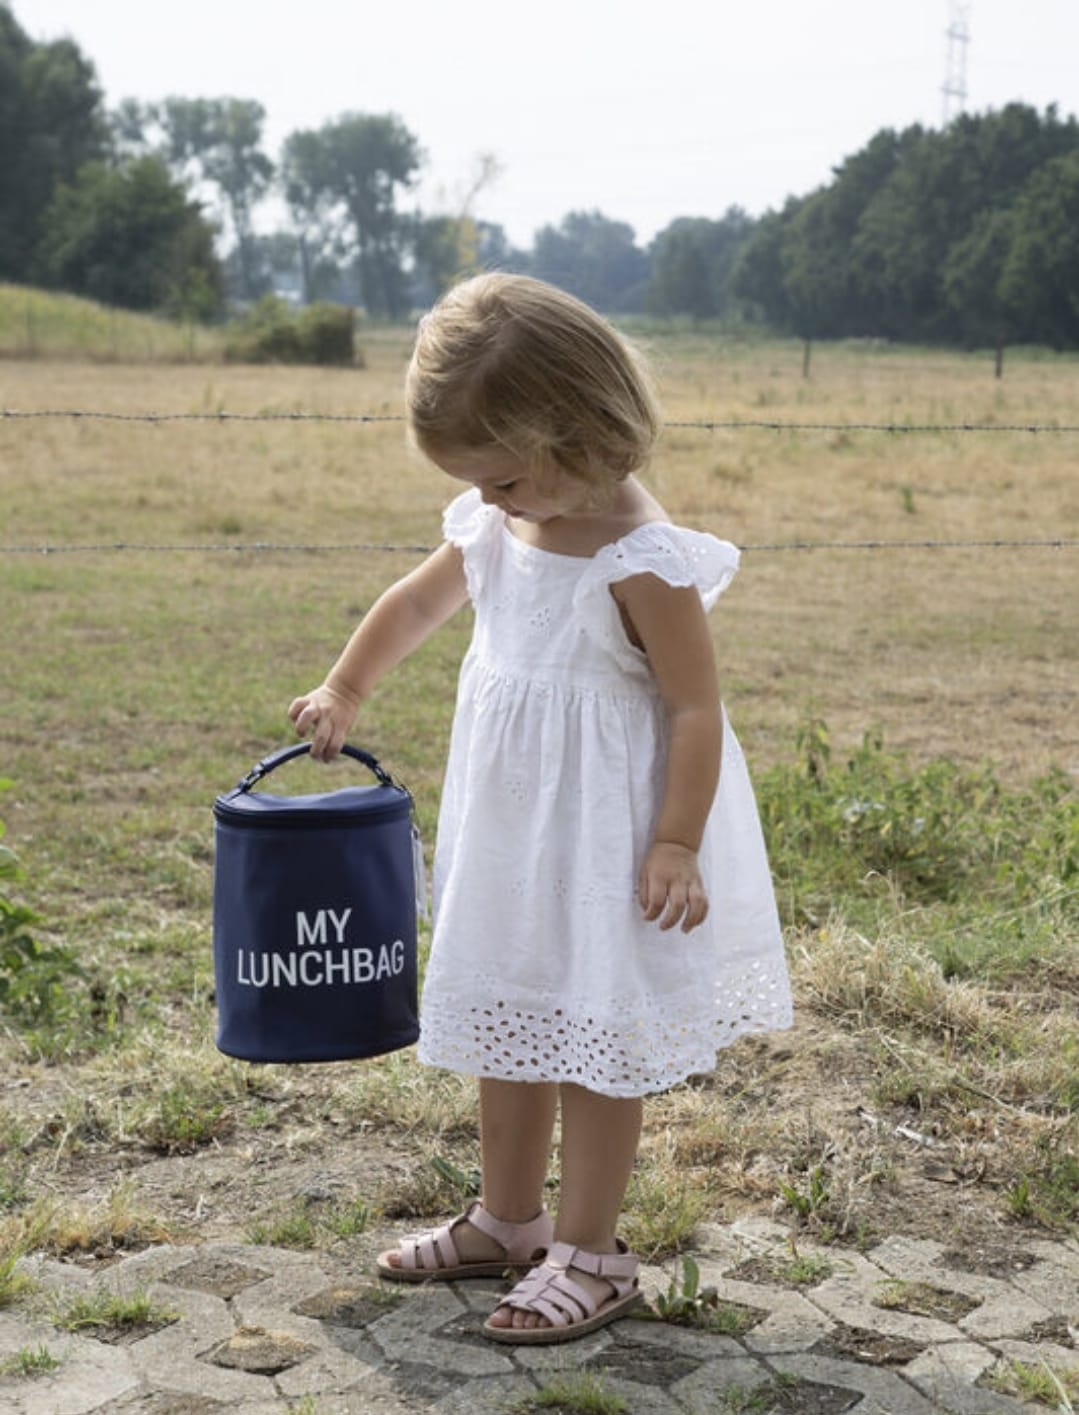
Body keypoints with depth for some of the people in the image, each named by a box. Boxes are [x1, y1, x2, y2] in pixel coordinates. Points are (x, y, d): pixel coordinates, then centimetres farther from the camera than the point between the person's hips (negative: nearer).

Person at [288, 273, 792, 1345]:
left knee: (593, 1036, 2)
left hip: (605, 836, -8)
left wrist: (676, 845, -23)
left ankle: (591, 1254, 16)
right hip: (506, 825, 8)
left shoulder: (641, 563, -21)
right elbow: (417, 601, 19)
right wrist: (343, 692, 26)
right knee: (503, 1024, 17)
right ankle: (509, 1220, 34)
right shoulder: (492, 530, 1)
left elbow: (696, 707, -19)